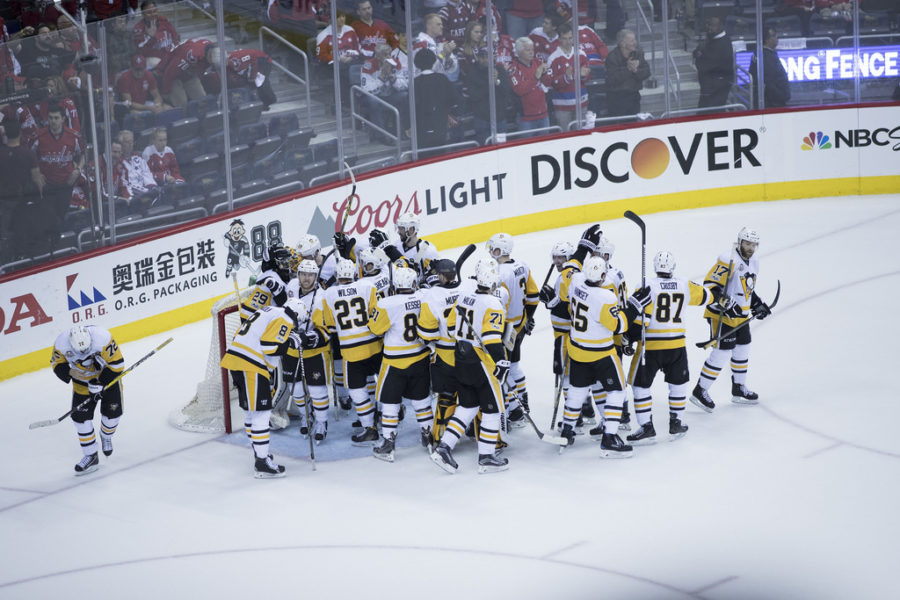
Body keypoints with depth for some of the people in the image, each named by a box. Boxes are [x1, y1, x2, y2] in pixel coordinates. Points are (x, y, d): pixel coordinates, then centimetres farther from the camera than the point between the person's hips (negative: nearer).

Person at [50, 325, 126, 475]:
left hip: (108, 374, -2)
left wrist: (99, 383, -26)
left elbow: (117, 363, -27)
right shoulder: (61, 343, -27)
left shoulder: (102, 338, -37)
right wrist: (69, 373, -28)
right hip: (82, 380, 2)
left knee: (112, 412, -4)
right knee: (80, 416, -6)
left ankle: (106, 436, 31)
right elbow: (57, 363, -8)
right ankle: (91, 456, 6)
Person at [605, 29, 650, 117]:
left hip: (634, 96, 5)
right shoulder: (612, 57, -16)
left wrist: (636, 70, -22)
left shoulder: (638, 53, 1)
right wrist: (628, 69, -27)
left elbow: (647, 72, -1)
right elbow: (612, 80, -23)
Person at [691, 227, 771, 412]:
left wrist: (758, 304, 13)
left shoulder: (753, 262, 10)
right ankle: (700, 391, -3)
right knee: (722, 353, -11)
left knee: (743, 350, 16)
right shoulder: (728, 260, -19)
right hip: (721, 315, -9)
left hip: (741, 315, 9)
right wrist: (726, 304, -30)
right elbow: (710, 285, -23)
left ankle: (739, 389, 32)